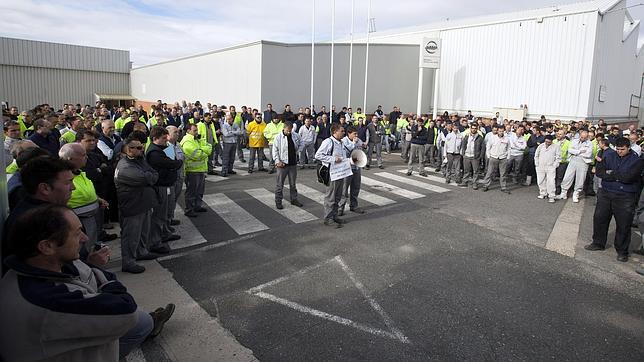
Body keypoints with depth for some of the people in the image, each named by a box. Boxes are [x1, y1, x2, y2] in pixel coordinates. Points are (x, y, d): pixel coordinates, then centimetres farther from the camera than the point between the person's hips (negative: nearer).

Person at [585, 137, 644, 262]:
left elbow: (629, 177, -21)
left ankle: (622, 251, 19)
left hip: (625, 197, -4)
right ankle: (598, 243, 28)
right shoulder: (609, 156, 3)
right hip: (606, 194, 4)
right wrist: (619, 176, -16)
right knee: (599, 219, 10)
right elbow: (599, 172, -9)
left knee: (623, 225, 4)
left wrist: (611, 174, -10)